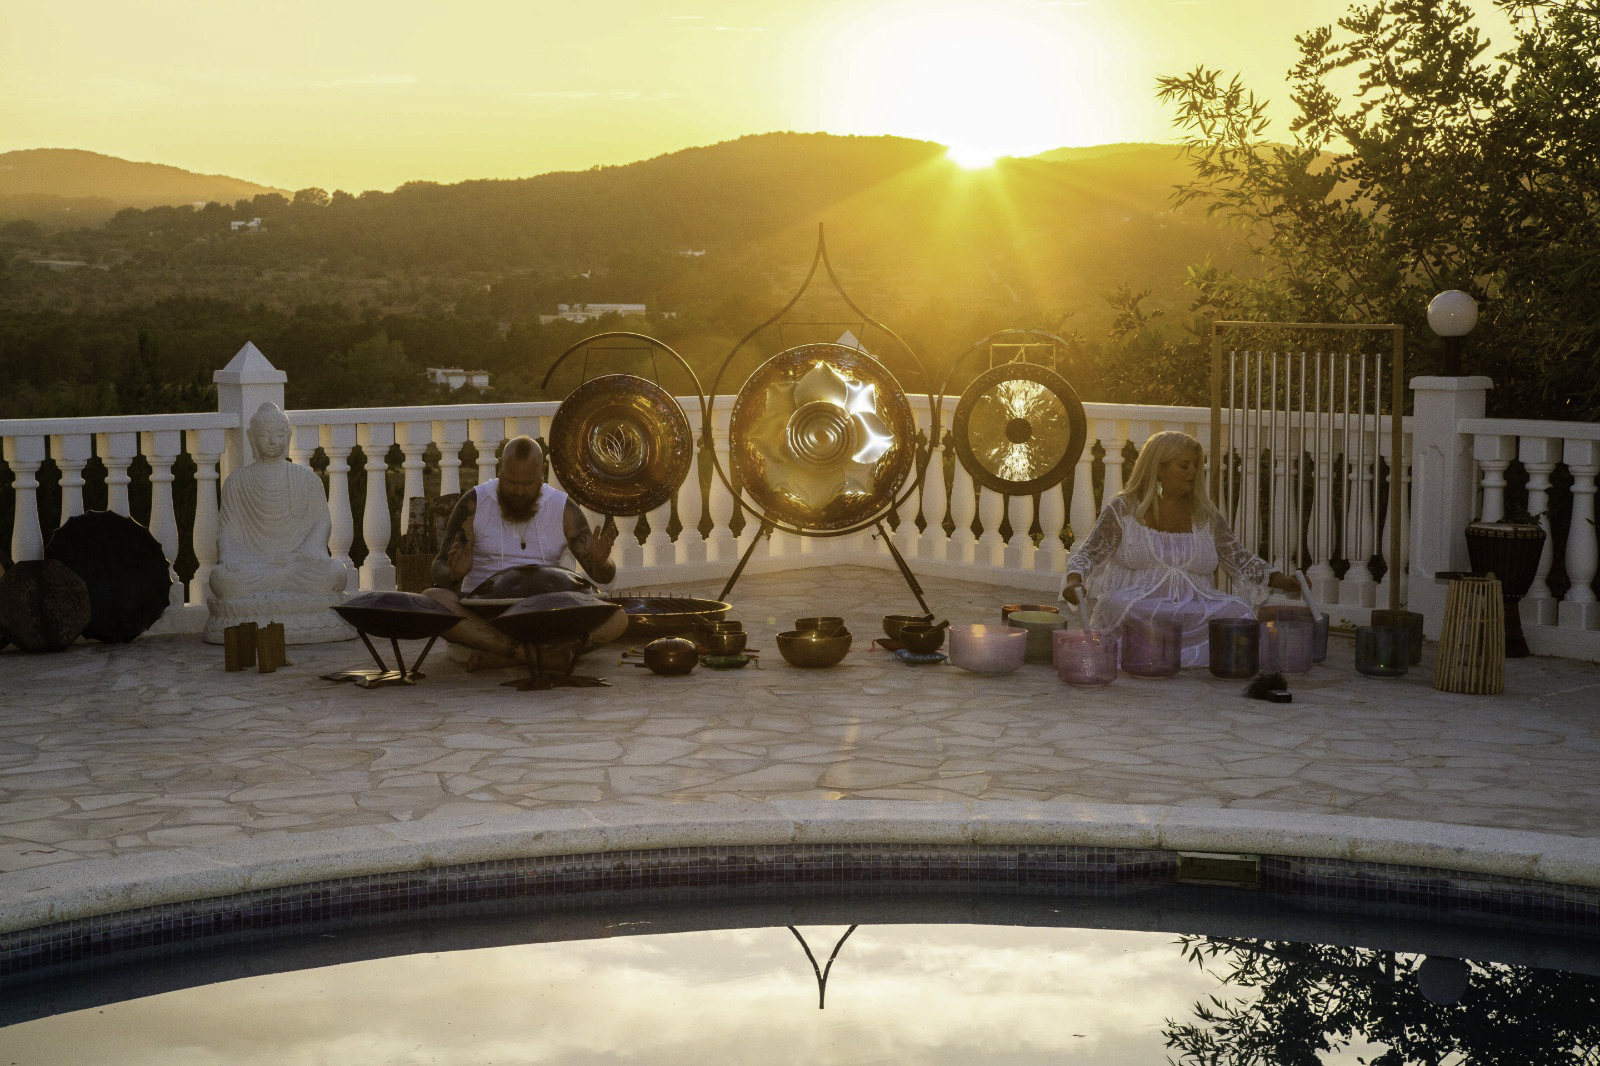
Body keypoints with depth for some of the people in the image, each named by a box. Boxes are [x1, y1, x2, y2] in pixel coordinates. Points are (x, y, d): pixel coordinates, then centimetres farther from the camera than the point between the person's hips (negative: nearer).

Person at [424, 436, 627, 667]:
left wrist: (600, 563, -21)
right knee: (431, 600, -31)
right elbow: (440, 568, 0)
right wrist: (455, 574, -25)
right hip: (483, 617, -1)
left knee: (617, 617, -23)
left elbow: (603, 576, 4)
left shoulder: (563, 510, 4)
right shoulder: (474, 504, 1)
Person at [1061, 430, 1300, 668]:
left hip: (1195, 612, 3)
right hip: (1137, 607, -3)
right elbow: (1088, 554, 2)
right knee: (1116, 606, -37)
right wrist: (1074, 580, -19)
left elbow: (1242, 561, 16)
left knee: (1238, 611, -26)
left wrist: (1280, 580, 0)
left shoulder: (1206, 516, 14)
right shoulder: (1125, 508, 6)